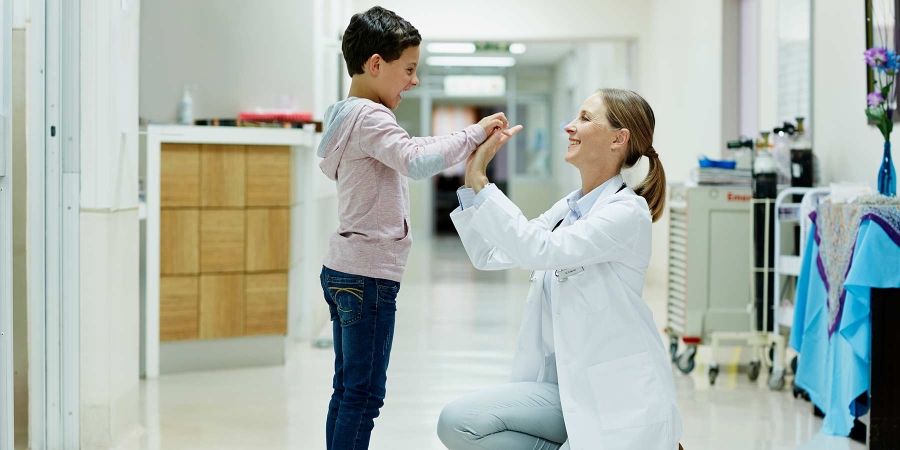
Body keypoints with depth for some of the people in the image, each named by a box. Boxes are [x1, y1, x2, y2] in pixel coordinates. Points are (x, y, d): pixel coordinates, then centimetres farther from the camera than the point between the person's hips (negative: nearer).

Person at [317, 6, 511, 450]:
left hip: (342, 269, 10)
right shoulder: (369, 117, -16)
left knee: (347, 391, 13)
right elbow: (414, 161, -31)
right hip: (368, 275, -10)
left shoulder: (344, 115, 15)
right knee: (363, 394, -6)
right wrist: (474, 134, -23)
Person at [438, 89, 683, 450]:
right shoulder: (566, 210, 12)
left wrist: (480, 180, -18)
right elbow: (488, 255, 13)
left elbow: (537, 249, -23)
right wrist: (472, 178, 6)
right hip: (566, 385, 7)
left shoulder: (628, 210, -13)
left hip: (614, 397, -7)